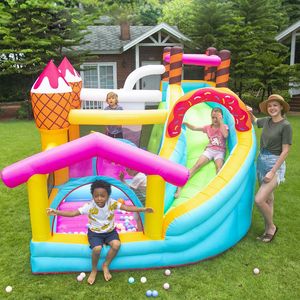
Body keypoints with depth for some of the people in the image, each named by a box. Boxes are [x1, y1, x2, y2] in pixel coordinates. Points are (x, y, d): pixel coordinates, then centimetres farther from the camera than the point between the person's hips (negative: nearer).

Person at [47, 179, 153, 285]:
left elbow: (127, 207, -22)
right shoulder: (89, 206, -20)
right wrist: (56, 212, -36)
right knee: (97, 249, -29)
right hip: (94, 233, -2)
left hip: (110, 231, 2)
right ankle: (94, 270, 2)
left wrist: (142, 209, -35)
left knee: (116, 245, -26)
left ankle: (105, 265, 0)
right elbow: (73, 213, -23)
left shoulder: (112, 203, -16)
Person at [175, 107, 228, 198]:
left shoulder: (224, 126, 5)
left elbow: (225, 135, -16)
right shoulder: (208, 127, 12)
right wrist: (185, 123, -5)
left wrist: (220, 121, -14)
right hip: (209, 150, 1)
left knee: (219, 167, -32)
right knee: (197, 165, -20)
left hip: (220, 151, -1)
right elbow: (194, 128, 11)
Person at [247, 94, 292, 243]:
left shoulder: (285, 125, -14)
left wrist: (273, 172, -19)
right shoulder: (267, 121, 4)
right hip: (261, 161, 7)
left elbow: (285, 151, -15)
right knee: (268, 198, 15)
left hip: (275, 164, -7)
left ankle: (271, 227, 11)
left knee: (259, 199, -14)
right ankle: (268, 230, 27)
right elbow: (254, 121, 28)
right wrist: (250, 113, 7)